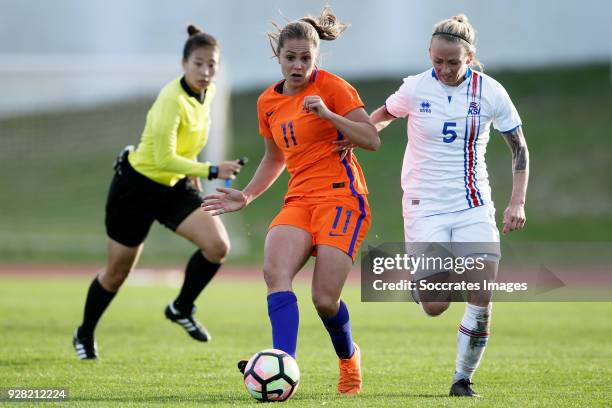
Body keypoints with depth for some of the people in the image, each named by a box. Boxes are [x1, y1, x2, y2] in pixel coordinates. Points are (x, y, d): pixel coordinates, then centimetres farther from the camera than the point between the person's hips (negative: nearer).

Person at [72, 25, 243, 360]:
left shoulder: (207, 93, -3)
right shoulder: (173, 100, -28)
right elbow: (164, 159, -31)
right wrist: (211, 171, -35)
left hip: (173, 187, 6)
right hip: (137, 186, -6)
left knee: (218, 246, -17)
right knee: (117, 273, 8)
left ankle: (181, 308, 6)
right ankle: (84, 335, 33)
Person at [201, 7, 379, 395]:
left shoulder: (332, 86, -4)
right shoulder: (268, 101, 13)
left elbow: (372, 139, -10)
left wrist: (328, 115, -21)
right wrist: (246, 196, 17)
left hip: (341, 196, -5)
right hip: (299, 199, 5)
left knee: (325, 299, -13)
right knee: (275, 269, -25)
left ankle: (349, 359, 20)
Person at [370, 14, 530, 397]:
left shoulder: (490, 92, -5)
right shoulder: (416, 88, -7)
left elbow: (519, 148, 6)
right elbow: (385, 114, 15)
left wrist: (517, 201, -3)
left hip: (474, 207, 1)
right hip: (425, 207, -1)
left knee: (482, 299, -12)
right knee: (435, 307, -9)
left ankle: (463, 379, 9)